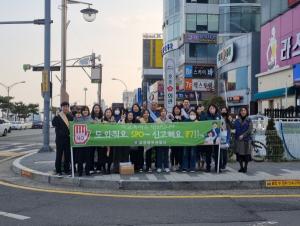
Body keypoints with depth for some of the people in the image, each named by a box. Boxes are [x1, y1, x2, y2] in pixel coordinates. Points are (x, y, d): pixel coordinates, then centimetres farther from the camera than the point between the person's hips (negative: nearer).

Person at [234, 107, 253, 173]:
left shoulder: (249, 120, 2)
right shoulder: (237, 120, 10)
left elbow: (250, 129, -8)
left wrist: (243, 135, -16)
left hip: (246, 139, -2)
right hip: (238, 139, 2)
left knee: (246, 153, -1)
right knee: (239, 153, 3)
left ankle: (245, 167, 12)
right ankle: (241, 167, 14)